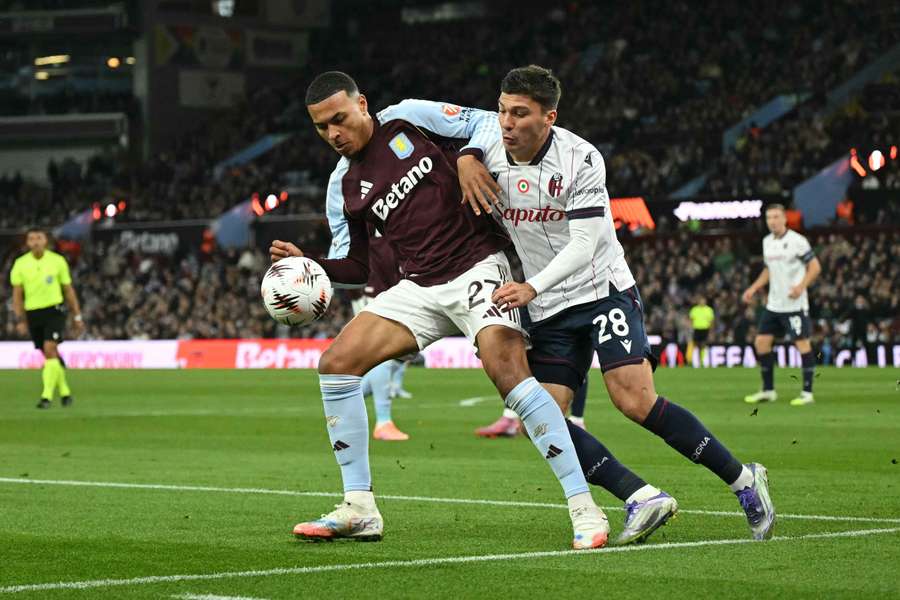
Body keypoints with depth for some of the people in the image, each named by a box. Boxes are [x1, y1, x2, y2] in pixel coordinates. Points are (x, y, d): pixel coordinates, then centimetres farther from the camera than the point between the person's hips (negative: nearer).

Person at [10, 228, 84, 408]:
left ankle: (47, 395, -20)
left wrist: (77, 317, 7)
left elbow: (68, 290, 7)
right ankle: (64, 392, 25)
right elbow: (17, 294, 4)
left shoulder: (57, 261, -1)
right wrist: (20, 320, -5)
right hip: (33, 314, 2)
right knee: (50, 355, 9)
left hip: (53, 311, -2)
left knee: (50, 350, -19)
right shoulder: (20, 264, 1)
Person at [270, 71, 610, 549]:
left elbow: (487, 122, 0)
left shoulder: (407, 118, -2)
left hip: (477, 267, -6)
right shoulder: (344, 185, 11)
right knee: (336, 362, -6)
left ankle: (584, 509, -26)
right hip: (420, 289, 6)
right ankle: (359, 510, -1)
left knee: (506, 368, -28)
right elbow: (357, 267, 16)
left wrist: (468, 158, -19)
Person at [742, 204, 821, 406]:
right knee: (761, 342, 4)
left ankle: (807, 393, -1)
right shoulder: (767, 242, 11)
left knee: (802, 344, -6)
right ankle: (768, 391, 13)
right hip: (773, 304, 7)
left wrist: (801, 286, -23)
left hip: (794, 304, -7)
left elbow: (815, 267, -9)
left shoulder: (797, 241, -10)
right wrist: (754, 288, 14)